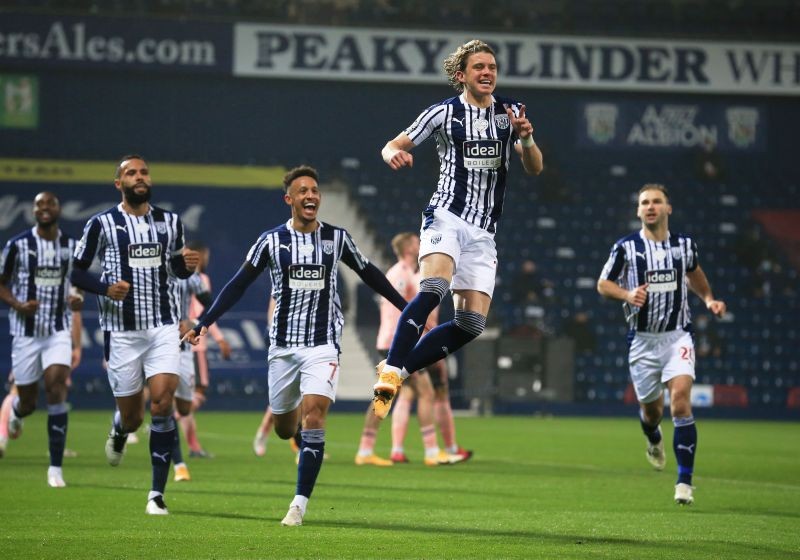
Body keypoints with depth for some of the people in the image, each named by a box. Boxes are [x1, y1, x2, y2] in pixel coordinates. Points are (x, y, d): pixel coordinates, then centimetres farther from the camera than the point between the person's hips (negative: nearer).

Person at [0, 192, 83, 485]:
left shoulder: (71, 245, 4)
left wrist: (77, 298, -3)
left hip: (59, 331, 1)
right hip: (26, 331, -1)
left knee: (57, 388, -17)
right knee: (28, 401, 6)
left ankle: (55, 468, -13)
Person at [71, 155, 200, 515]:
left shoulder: (170, 222, 9)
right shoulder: (102, 224, -1)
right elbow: (77, 271, 3)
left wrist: (188, 265, -4)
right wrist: (105, 289, -17)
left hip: (164, 327, 2)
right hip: (122, 330, -1)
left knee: (162, 404, -15)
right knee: (132, 416, 3)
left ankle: (157, 494, -9)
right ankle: (119, 432, 44)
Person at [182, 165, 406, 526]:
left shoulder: (337, 238, 2)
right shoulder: (272, 241, -2)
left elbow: (369, 274, 17)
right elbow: (238, 285, 2)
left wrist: (405, 307, 21)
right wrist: (204, 323, -5)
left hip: (323, 344, -1)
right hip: (283, 345, 1)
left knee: (313, 417, -18)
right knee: (284, 429, 8)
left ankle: (299, 505, -15)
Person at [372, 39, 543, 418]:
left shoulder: (510, 112, 8)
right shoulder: (444, 113, 0)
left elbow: (534, 168, 3)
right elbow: (392, 147, 2)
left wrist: (526, 138, -19)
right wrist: (394, 153, -23)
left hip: (484, 233, 4)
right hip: (446, 216, -4)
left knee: (472, 323, -6)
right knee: (433, 289, -31)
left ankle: (397, 369, 5)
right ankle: (389, 373, -31)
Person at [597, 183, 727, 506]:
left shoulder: (685, 245, 3)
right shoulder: (625, 248, -4)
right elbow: (603, 284, 3)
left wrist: (708, 299, 11)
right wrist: (627, 294, -16)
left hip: (677, 336, 0)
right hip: (642, 340, 0)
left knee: (680, 402, -19)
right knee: (651, 408, 12)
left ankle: (685, 480, -15)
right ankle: (654, 440, 52)